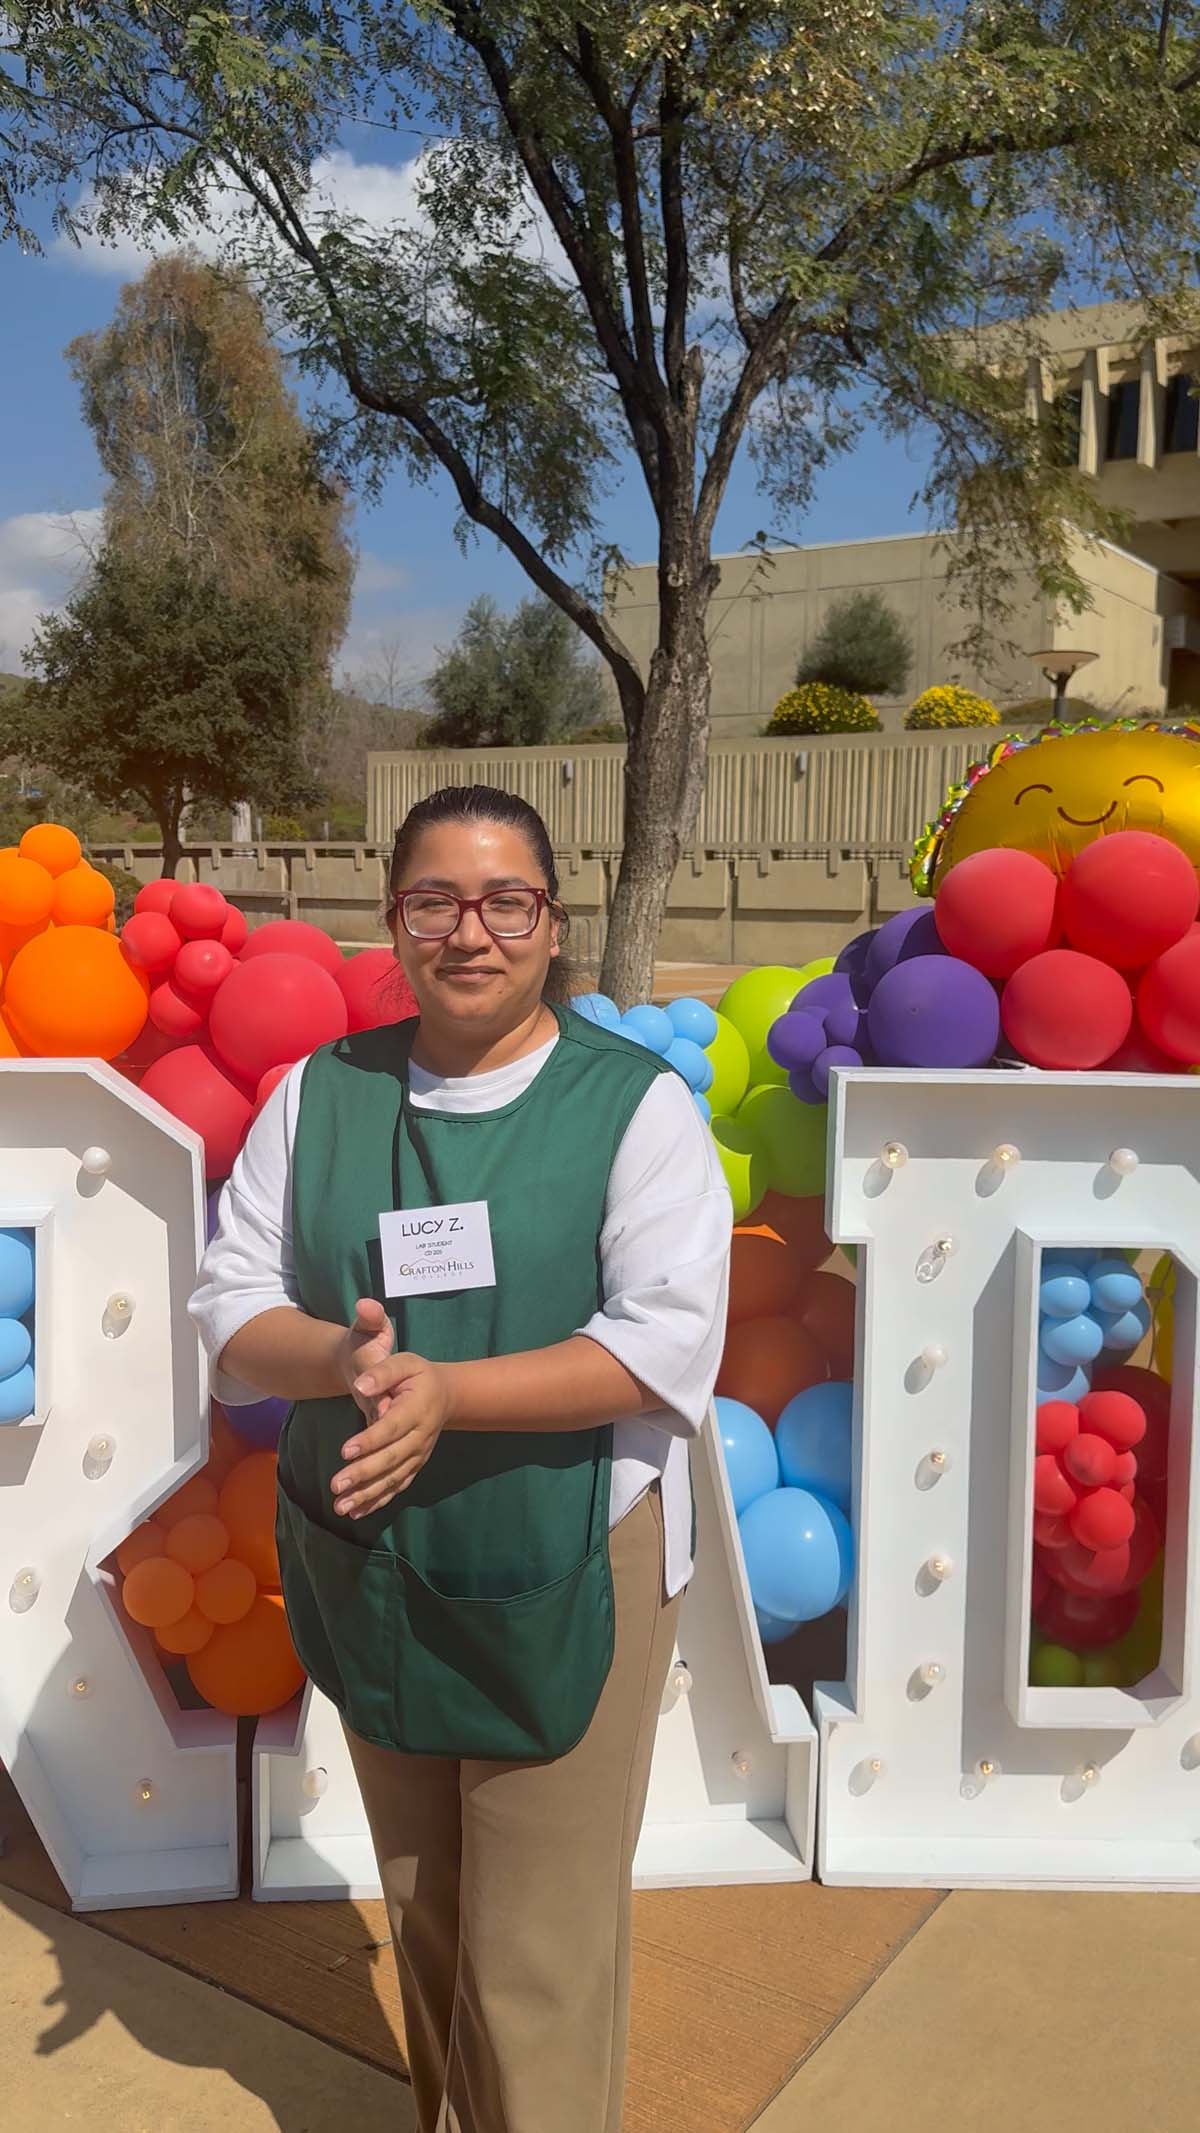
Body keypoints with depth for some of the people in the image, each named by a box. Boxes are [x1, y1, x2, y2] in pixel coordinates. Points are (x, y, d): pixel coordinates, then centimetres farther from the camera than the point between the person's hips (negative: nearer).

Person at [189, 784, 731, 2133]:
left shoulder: (635, 1102, -9)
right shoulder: (319, 1095, 2)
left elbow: (671, 1346, -17)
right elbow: (231, 1304, 1)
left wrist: (447, 1392, -28)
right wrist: (337, 1358, -22)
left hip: (566, 1571, -4)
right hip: (367, 1563, 4)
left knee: (538, 1956, 6)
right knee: (420, 1909, 23)